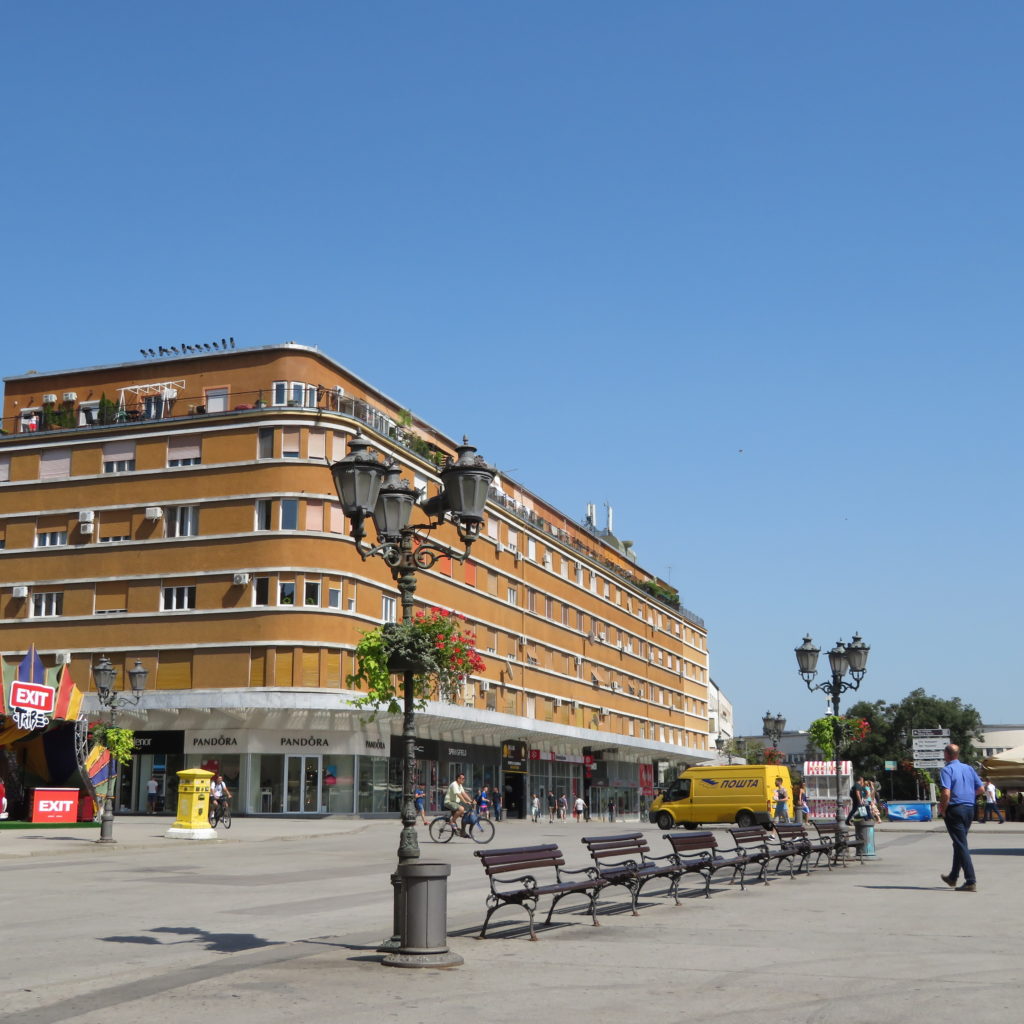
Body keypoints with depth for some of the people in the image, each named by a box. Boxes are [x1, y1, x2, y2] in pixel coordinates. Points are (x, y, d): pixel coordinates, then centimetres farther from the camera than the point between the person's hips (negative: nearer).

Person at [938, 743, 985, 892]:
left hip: (954, 809, -7)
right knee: (960, 843, 19)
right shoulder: (969, 768, 8)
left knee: (961, 845, -3)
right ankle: (952, 878, 30)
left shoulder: (946, 770, -11)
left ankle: (971, 882, -8)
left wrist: (943, 810, -9)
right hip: (969, 809, 7)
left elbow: (946, 793, -22)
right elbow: (981, 789, 9)